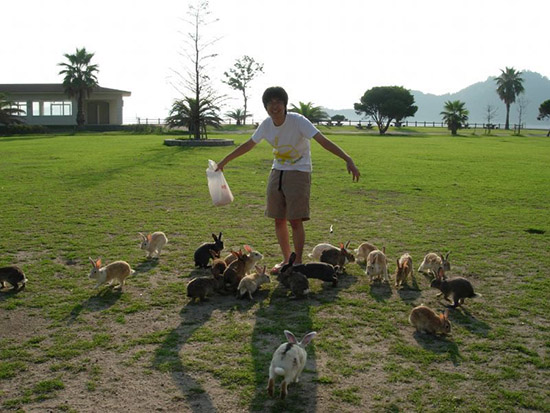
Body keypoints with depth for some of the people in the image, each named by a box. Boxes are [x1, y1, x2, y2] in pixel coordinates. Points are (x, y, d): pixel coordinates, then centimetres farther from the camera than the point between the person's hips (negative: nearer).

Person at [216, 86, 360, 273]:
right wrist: (224, 161, 20)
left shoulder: (298, 121, -18)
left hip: (299, 172, -5)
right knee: (279, 219, 9)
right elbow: (248, 145, 13)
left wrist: (347, 159, -39)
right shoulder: (266, 124, -2)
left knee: (295, 220, -8)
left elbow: (323, 141, -27)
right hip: (277, 172, 5)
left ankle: (298, 262, 7)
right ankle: (286, 260, 24)